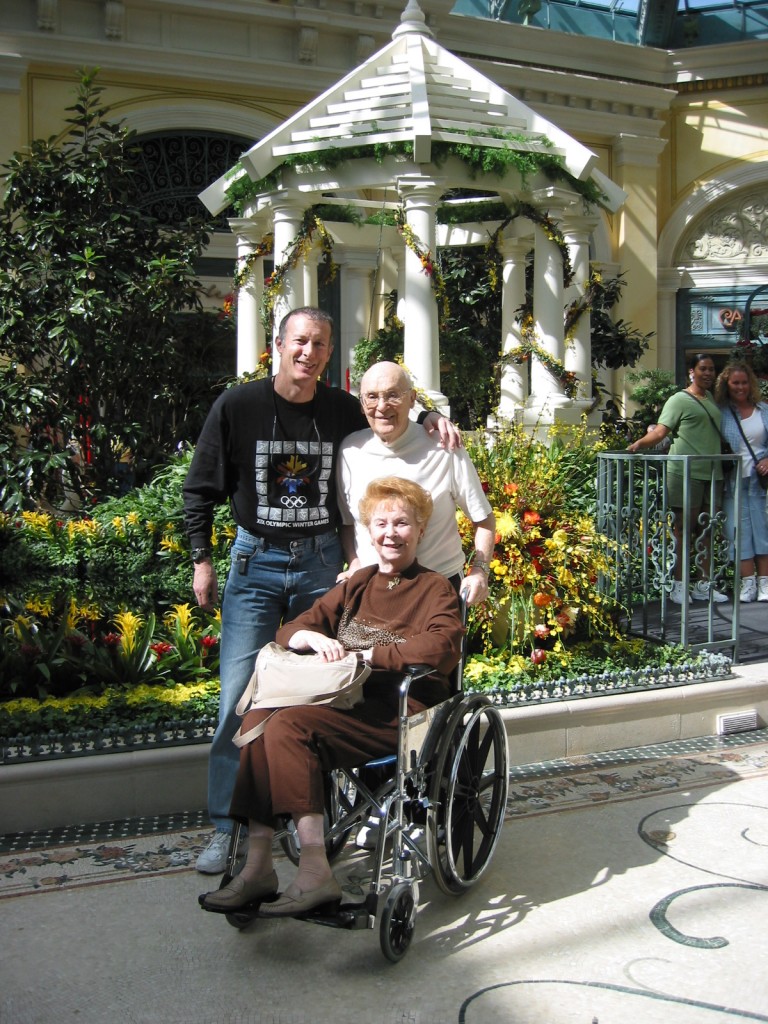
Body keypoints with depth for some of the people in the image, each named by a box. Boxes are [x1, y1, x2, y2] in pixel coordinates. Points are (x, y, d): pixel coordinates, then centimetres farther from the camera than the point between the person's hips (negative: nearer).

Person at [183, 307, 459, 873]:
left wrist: (431, 419, -3)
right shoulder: (237, 406, -4)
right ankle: (226, 826, 8)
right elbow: (202, 489, 3)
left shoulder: (344, 411, 1)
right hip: (255, 562, -2)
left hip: (322, 563, 2)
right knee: (240, 693, -5)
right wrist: (202, 560, -1)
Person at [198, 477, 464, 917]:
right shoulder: (356, 586, 20)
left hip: (402, 714, -6)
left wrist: (367, 656, -15)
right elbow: (288, 630, 18)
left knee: (289, 724, -27)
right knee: (259, 716, -20)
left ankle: (316, 872, -24)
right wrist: (313, 637, -7)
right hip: (347, 703, 7)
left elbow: (442, 648, -20)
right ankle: (258, 867, -19)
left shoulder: (435, 589, 1)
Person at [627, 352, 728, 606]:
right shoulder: (679, 400, -4)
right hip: (685, 471, -7)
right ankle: (678, 586, 3)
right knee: (684, 527, -3)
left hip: (711, 472, 7)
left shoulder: (712, 400, 18)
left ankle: (704, 585, 17)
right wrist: (639, 444, -30)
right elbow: (660, 431, -13)